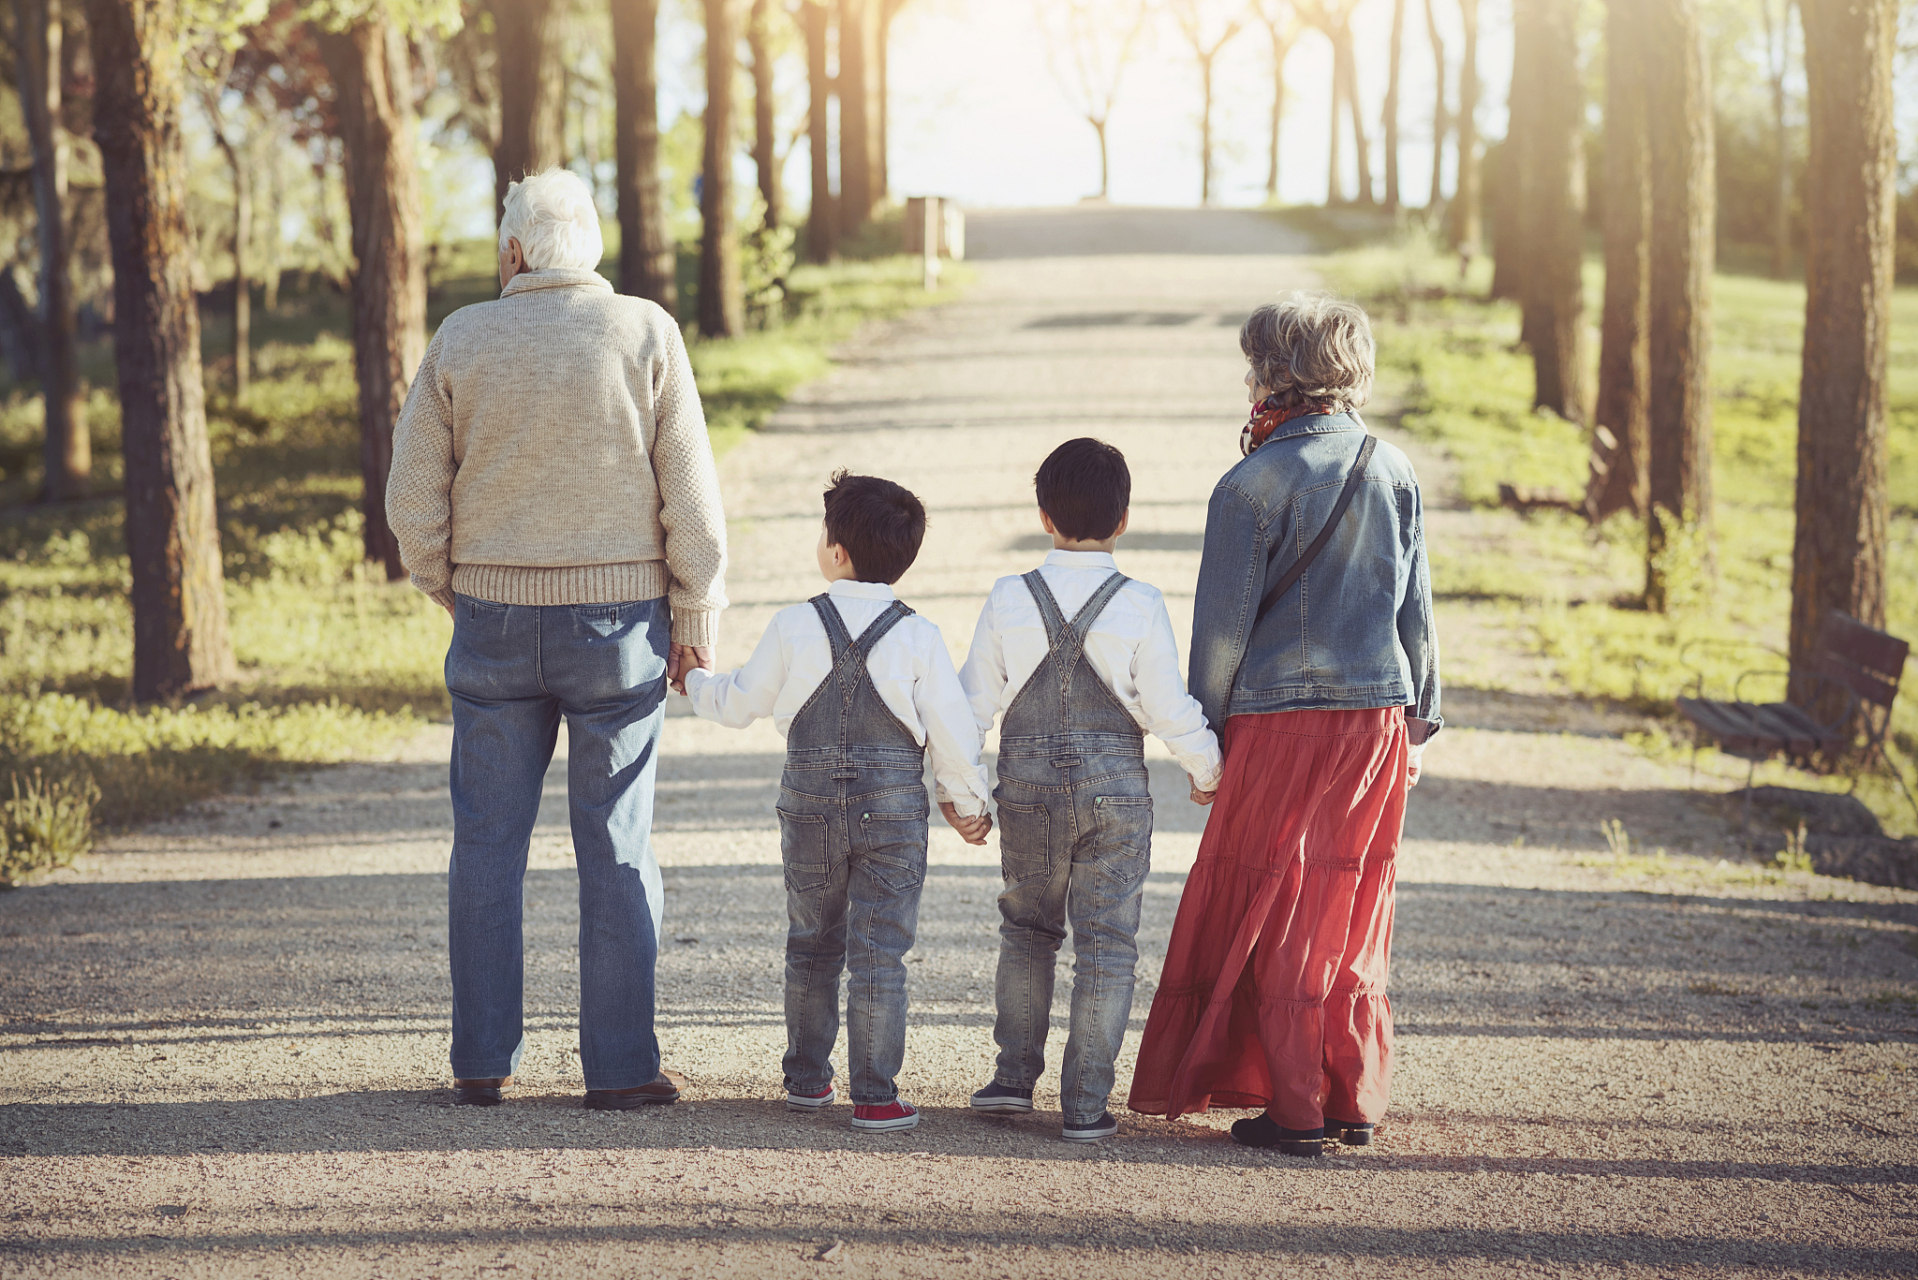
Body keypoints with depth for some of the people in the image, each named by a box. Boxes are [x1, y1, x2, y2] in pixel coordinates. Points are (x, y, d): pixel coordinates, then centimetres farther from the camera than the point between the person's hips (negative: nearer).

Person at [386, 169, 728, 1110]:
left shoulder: (461, 340, 0)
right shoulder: (645, 334, -4)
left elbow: (413, 500, 2)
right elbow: (690, 495, -5)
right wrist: (697, 626, 1)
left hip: (495, 619, 1)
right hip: (617, 615, -1)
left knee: (487, 843, 8)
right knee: (615, 847, 3)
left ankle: (482, 1061, 11)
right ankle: (620, 1066, 5)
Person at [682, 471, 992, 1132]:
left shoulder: (795, 627, -5)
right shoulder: (918, 636, -7)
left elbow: (739, 703, 5)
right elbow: (951, 728, -4)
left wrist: (695, 682, 26)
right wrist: (967, 801, 12)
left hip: (810, 802, 2)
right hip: (893, 805, -1)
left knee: (812, 945, 17)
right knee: (879, 952, 1)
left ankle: (807, 1078, 26)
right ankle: (875, 1097, -1)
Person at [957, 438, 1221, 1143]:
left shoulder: (1008, 599, -4)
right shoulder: (1140, 605, -9)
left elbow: (974, 701, 1)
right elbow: (1171, 708, -6)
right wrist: (1208, 769, 11)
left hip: (1028, 789, 2)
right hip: (1114, 790, -2)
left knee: (1027, 928, 20)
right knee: (1105, 945, 4)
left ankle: (1014, 1075, 21)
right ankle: (1085, 1104, 3)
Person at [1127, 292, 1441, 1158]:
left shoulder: (1255, 483, -11)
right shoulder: (1394, 472, 5)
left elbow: (1222, 625, -9)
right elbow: (1416, 610, 10)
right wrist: (1418, 721, 18)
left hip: (1282, 721, -5)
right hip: (1377, 714, 5)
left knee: (1273, 918, 5)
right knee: (1352, 917, 13)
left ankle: (1295, 1111, 4)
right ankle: (1355, 1101, 17)